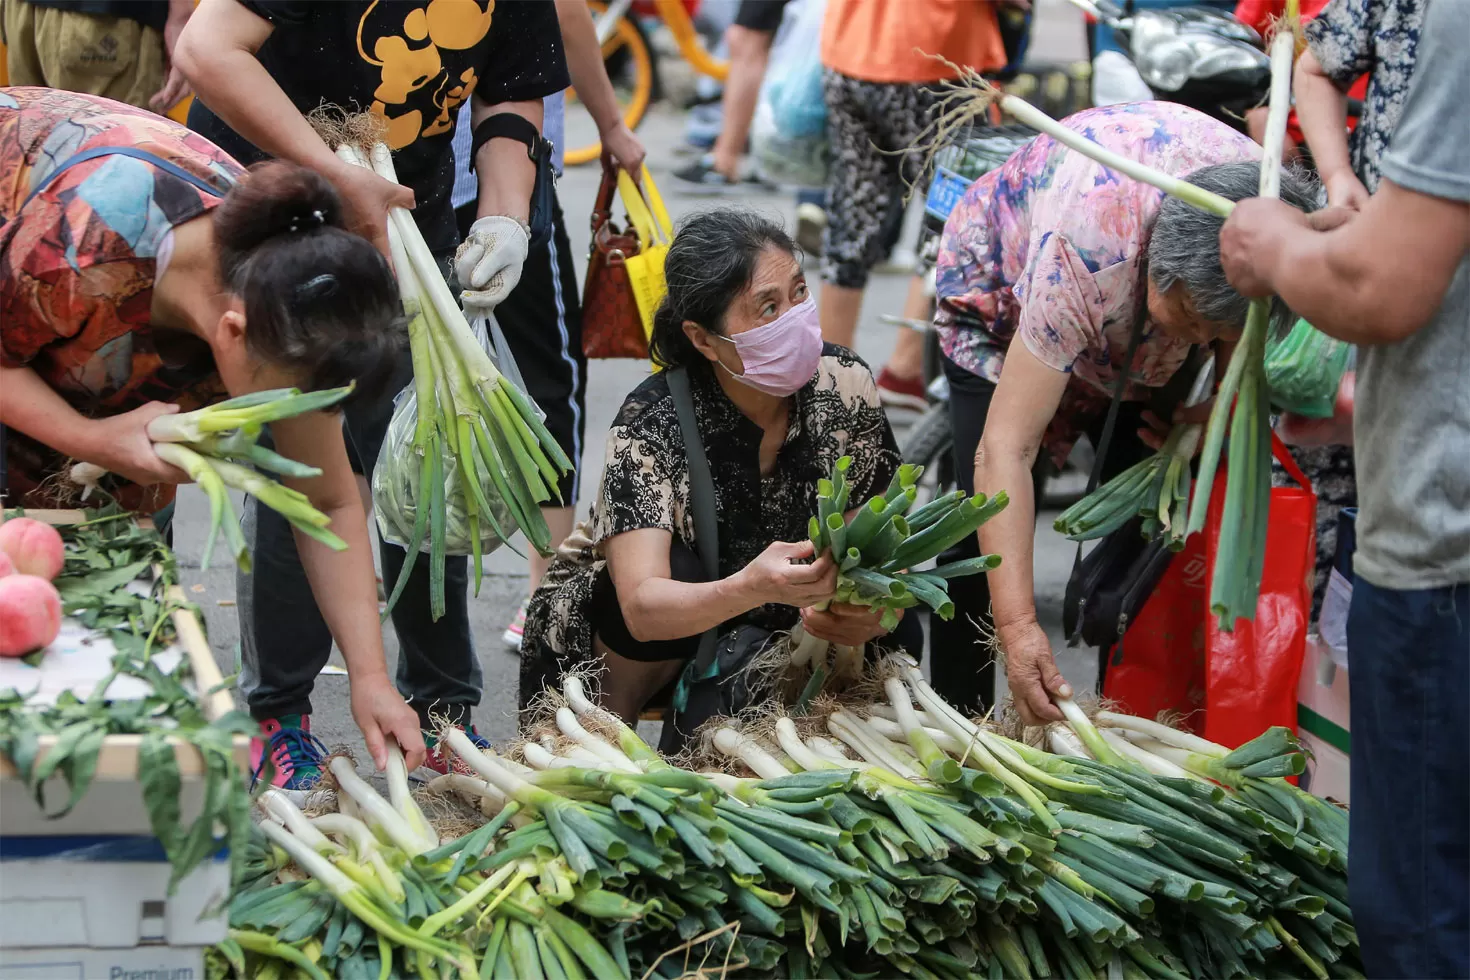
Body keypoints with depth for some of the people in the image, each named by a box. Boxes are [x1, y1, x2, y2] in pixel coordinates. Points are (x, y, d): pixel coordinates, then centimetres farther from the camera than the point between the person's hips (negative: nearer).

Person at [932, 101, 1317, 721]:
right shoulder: (1080, 252, -47)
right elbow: (1005, 447, -48)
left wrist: (1224, 402, -25)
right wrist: (1017, 625, -54)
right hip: (1004, 290, -4)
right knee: (990, 515, -17)